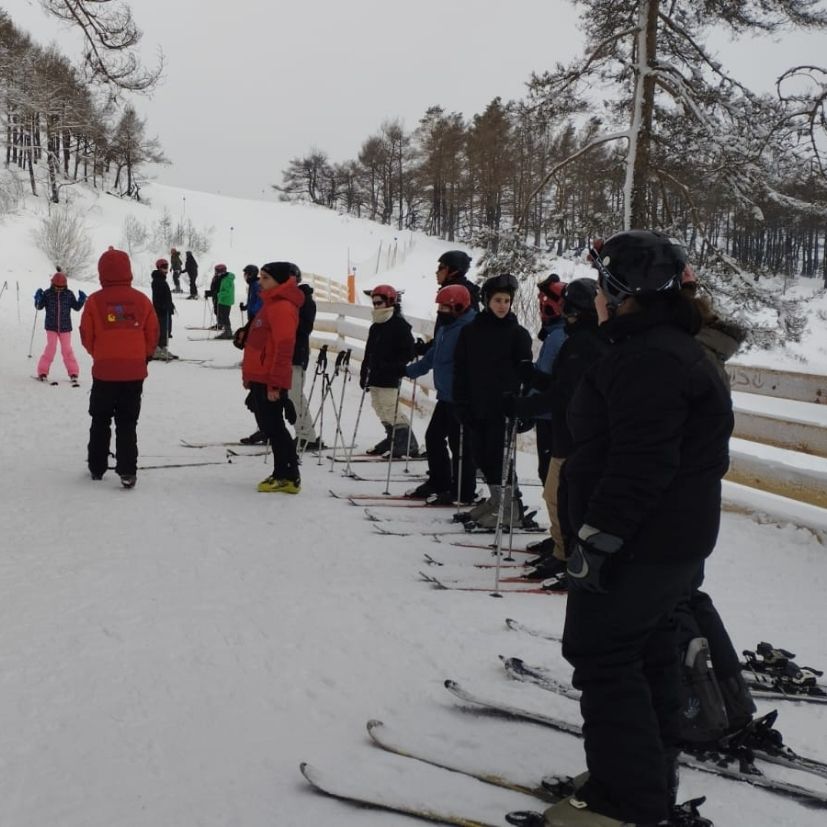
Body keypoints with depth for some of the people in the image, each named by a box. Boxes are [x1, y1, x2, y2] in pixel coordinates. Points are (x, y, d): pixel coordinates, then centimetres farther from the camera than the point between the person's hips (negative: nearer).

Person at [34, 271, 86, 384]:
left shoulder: (69, 294, -1)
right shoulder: (47, 293, -3)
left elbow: (76, 307, 7)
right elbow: (39, 307, -1)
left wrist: (82, 299, -10)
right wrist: (38, 298, -20)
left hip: (65, 327, 1)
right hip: (51, 327, -1)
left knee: (67, 349, 2)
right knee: (51, 348, -7)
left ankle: (73, 373, 10)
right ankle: (42, 372, 2)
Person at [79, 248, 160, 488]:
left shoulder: (95, 301, -8)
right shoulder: (141, 300, -4)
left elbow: (86, 336, -2)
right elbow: (153, 334, 3)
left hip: (104, 371, -1)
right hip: (134, 372, 1)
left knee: (100, 421, 16)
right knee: (127, 424, 7)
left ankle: (97, 467, 22)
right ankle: (127, 471, -2)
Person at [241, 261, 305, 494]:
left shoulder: (282, 307, -16)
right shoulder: (271, 304, 18)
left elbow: (283, 348, -22)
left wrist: (275, 383, -23)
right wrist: (250, 375, 24)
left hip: (270, 382, -10)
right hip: (260, 378, 10)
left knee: (274, 427, -6)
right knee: (269, 426, 13)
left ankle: (288, 477, 0)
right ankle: (282, 474, 18)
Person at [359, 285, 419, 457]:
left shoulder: (399, 325, -9)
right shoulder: (375, 327, 17)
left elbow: (408, 351, -14)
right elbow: (368, 354, 23)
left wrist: (395, 368, -21)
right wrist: (364, 373, 20)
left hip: (390, 377, -9)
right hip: (376, 375, 9)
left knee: (391, 410, -13)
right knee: (380, 408, 11)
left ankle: (409, 445, -9)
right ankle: (392, 438, 24)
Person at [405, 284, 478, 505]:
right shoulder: (446, 327, 13)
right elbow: (433, 356, 26)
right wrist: (409, 370, 31)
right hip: (445, 396, 10)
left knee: (460, 444, -2)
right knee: (433, 437, 16)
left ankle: (463, 492, 6)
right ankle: (438, 482, 27)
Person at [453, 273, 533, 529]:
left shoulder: (518, 333, -1)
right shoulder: (470, 332, 7)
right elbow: (461, 371, 7)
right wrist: (462, 405, 1)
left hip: (503, 409, -4)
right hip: (477, 409, 4)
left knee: (498, 457, -6)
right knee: (481, 457, 10)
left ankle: (511, 507, 6)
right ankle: (496, 500, 27)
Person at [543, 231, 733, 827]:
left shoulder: (650, 359, -22)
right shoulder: (672, 348, 14)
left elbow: (641, 463, -28)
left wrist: (597, 537, -24)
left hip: (641, 542, -11)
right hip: (673, 539, 11)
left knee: (602, 655, -3)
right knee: (647, 648, 20)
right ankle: (653, 777, 34)